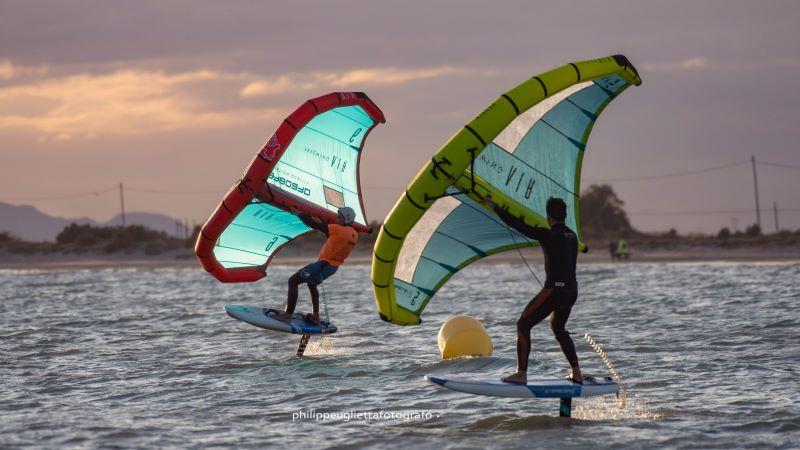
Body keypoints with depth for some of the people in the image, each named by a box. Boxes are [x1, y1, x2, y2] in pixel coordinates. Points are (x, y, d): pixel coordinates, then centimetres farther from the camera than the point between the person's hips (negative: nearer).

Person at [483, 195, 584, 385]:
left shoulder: (549, 235, -11)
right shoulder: (572, 236, 11)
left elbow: (519, 226, -11)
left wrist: (495, 207, -4)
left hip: (554, 289, -8)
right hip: (571, 290, 8)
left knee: (523, 324, 0)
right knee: (558, 328, 27)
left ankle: (521, 374, -8)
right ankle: (577, 373, 23)